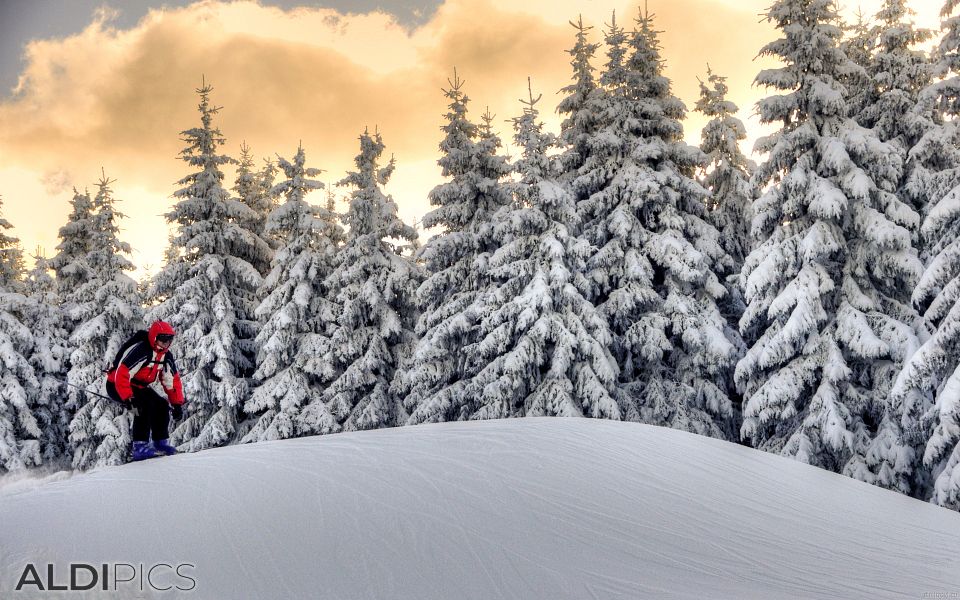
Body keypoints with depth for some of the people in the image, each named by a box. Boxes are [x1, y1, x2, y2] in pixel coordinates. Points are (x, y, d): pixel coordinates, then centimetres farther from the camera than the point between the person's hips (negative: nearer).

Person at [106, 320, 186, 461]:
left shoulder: (166, 356, -3)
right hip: (116, 386, -8)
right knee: (145, 403, -28)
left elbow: (172, 380, 4)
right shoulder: (140, 350, -30)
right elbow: (121, 375, -35)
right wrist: (129, 398, -41)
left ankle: (161, 442, 6)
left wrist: (177, 404, -2)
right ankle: (140, 446, -29)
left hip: (139, 386, 8)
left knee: (162, 405, -5)